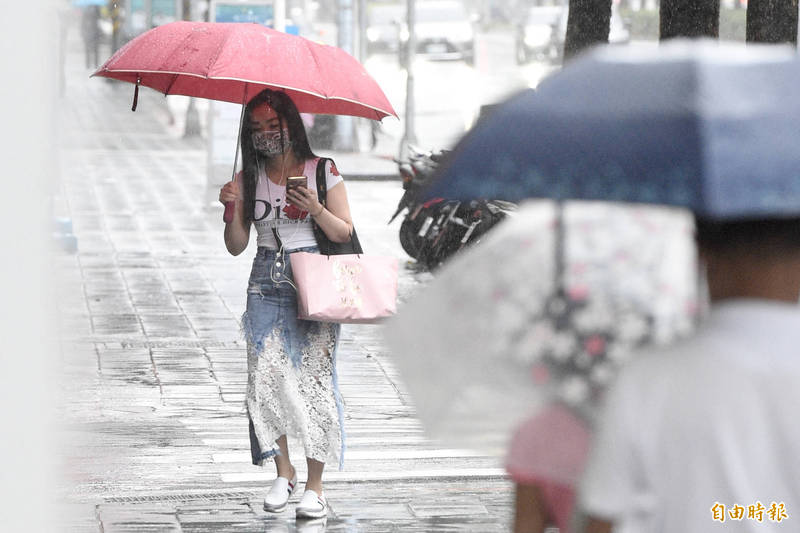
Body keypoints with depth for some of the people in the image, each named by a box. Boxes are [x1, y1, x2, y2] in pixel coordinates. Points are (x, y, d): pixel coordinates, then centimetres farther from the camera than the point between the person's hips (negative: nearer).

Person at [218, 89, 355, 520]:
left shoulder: (322, 171, 3)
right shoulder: (249, 178, 10)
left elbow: (345, 233, 2)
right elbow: (236, 246, 9)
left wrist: (316, 209, -14)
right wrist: (233, 208, -7)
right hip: (266, 285, 3)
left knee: (314, 377, -9)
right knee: (265, 377, -7)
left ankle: (314, 485, -3)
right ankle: (283, 472, 9)